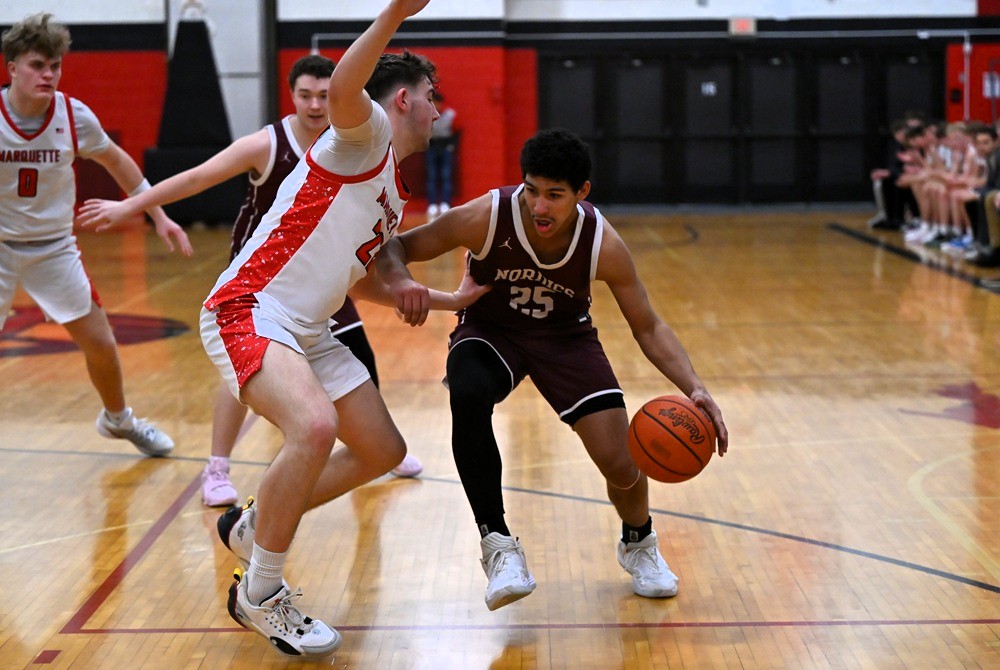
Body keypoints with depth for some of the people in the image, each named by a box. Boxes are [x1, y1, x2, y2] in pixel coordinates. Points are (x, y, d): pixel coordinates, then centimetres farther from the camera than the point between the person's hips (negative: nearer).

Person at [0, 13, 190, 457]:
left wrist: (158, 215, 8)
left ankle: (119, 419, 34)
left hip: (55, 246, 2)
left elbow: (116, 160, 7)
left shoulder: (75, 116, -12)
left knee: (100, 343, 7)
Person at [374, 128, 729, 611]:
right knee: (468, 396, -37)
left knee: (622, 463, -11)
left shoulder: (603, 244, -23)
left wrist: (693, 389, -28)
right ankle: (497, 542, -22)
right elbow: (395, 247, -19)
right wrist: (400, 280, -44)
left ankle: (638, 544, 26)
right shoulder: (486, 217, -28)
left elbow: (648, 327, -12)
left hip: (566, 335, 1)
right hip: (489, 330, -1)